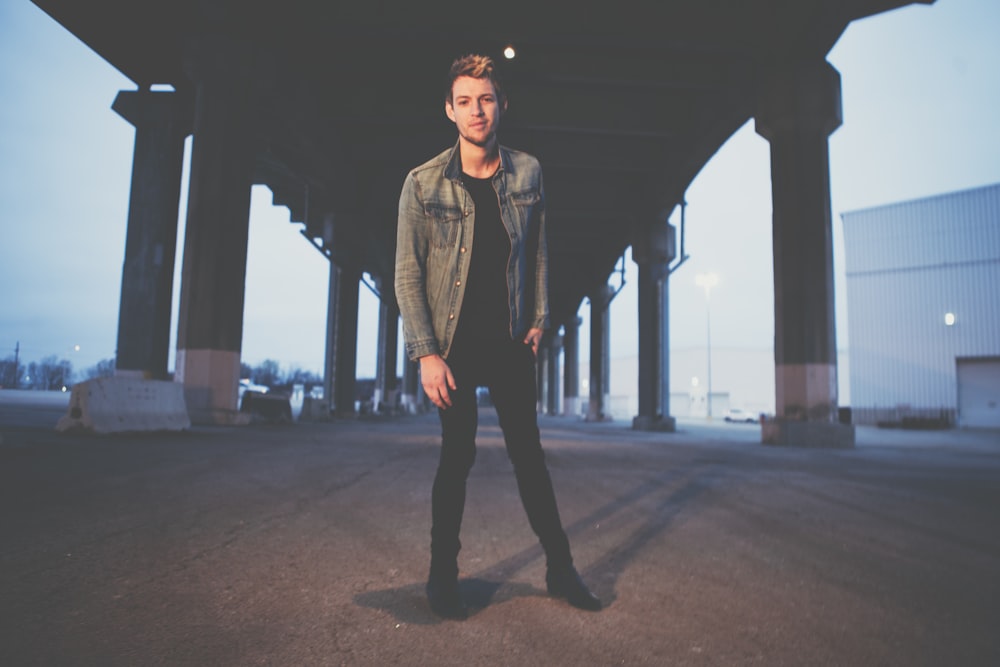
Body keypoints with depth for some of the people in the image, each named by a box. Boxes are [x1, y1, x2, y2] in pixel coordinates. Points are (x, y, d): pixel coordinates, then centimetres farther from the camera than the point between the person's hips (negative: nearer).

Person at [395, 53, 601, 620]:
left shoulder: (527, 173, 3)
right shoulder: (424, 184, -6)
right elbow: (407, 275, -6)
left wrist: (539, 318, 7)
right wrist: (427, 353, -12)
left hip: (511, 341, 3)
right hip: (455, 344, -2)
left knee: (529, 452, 8)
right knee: (458, 455, 1)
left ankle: (560, 569, 20)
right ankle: (443, 576, 18)